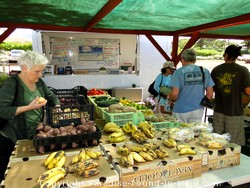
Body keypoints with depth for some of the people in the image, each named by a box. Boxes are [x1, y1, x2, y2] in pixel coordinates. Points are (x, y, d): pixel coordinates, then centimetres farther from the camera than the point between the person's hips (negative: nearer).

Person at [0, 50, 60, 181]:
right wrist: (29, 107, -28)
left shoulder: (39, 82, 3)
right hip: (12, 138, -5)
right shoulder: (11, 83, -16)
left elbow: (52, 98, 13)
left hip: (35, 135, 5)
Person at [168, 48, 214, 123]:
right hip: (197, 109, 3)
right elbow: (210, 94, 2)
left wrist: (170, 99, 7)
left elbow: (174, 93, -15)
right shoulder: (205, 71, 3)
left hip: (181, 110, -2)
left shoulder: (179, 72, -7)